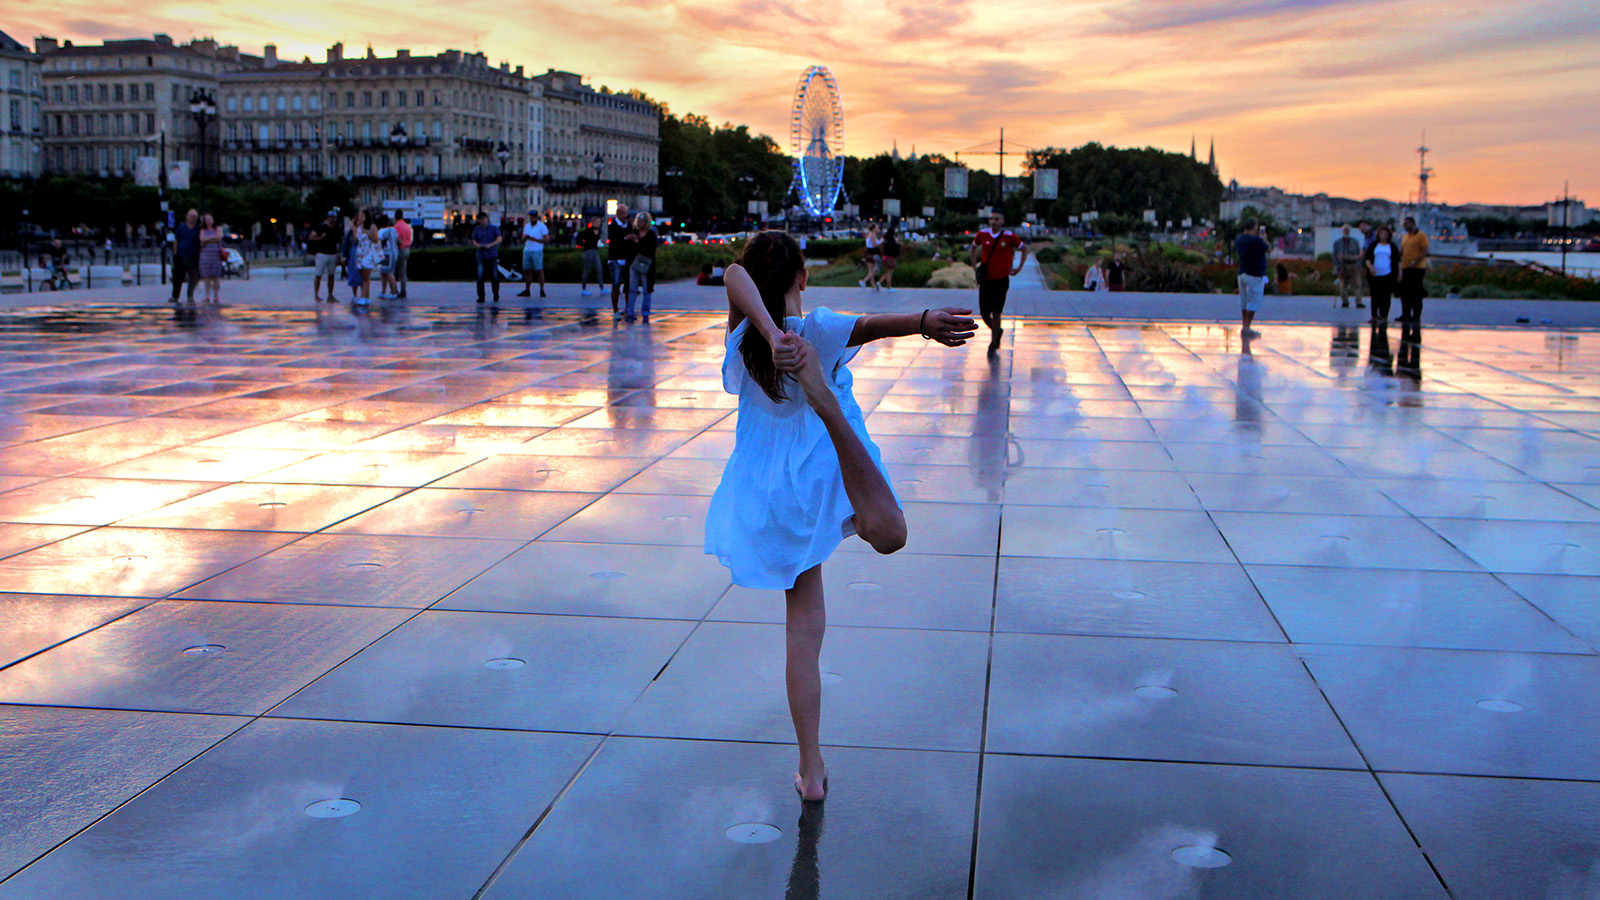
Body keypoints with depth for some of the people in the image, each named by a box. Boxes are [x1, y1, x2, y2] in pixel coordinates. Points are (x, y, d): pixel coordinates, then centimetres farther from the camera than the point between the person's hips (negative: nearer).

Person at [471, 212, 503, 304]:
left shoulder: (494, 228, 3)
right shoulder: (476, 229, 11)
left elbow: (499, 240, -7)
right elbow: (474, 241, 14)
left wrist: (490, 245, -22)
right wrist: (478, 245, -10)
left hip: (492, 255, -1)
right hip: (481, 255, 1)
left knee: (494, 276, 3)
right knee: (480, 276, -10)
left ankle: (496, 296, 21)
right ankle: (481, 297, -7)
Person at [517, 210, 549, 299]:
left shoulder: (542, 226, -2)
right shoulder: (527, 226, 16)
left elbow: (547, 240, -7)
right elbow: (523, 239, 17)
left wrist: (534, 239, -16)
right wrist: (525, 237, -7)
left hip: (537, 251, -5)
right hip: (527, 250, 5)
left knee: (539, 270, -6)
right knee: (527, 270, 4)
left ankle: (542, 290, -3)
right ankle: (527, 290, 8)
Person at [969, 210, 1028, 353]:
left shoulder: (1009, 236, -9)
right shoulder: (982, 234, -2)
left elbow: (1025, 249, 6)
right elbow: (973, 248, 19)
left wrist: (1018, 268, 2)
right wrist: (975, 266, 11)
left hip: (1001, 280, -3)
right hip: (985, 280, 3)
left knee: (996, 313, -4)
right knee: (984, 313, 4)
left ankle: (994, 344, 10)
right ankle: (997, 331, 34)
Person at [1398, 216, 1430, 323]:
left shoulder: (1421, 236, -6)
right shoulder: (1405, 237, 16)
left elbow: (1425, 252, -12)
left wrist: (1415, 262, -24)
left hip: (1418, 268, -7)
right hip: (1406, 268, 7)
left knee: (1416, 293, -3)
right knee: (1404, 293, 6)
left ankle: (1416, 316, 3)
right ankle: (1406, 315, 14)